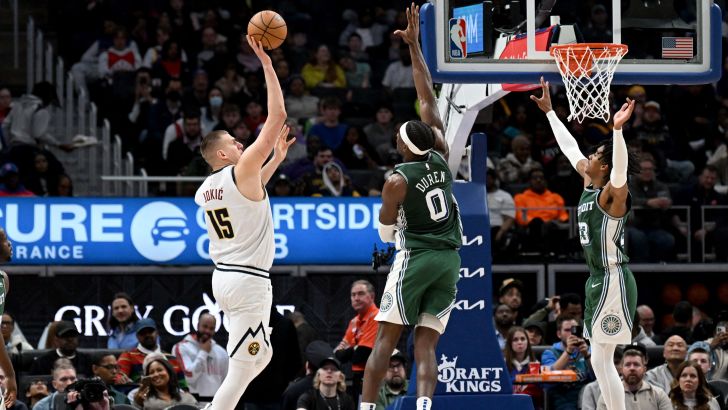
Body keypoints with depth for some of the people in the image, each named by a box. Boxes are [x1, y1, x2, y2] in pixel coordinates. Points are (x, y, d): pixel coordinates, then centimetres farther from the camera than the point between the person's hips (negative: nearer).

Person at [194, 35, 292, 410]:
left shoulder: (203, 192, 11)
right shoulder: (243, 169, -11)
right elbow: (277, 116, -13)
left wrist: (276, 160, 32)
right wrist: (267, 65, -9)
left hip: (222, 277, 9)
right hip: (250, 281, -9)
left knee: (262, 355, 21)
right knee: (240, 372, -7)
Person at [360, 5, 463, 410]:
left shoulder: (397, 181, -10)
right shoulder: (441, 157, 2)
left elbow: (386, 233, -1)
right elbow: (428, 98, 9)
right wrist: (414, 45, 12)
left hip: (415, 258, -5)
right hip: (450, 260, 5)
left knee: (386, 339, -1)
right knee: (426, 346, 1)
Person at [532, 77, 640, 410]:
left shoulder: (613, 194, -15)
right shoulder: (588, 183, 9)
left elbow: (621, 170, -37)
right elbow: (569, 147, 21)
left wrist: (617, 129, -51)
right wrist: (549, 111, 24)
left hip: (612, 280, -9)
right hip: (598, 279, 9)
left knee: (601, 360, -9)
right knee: (600, 360, 12)